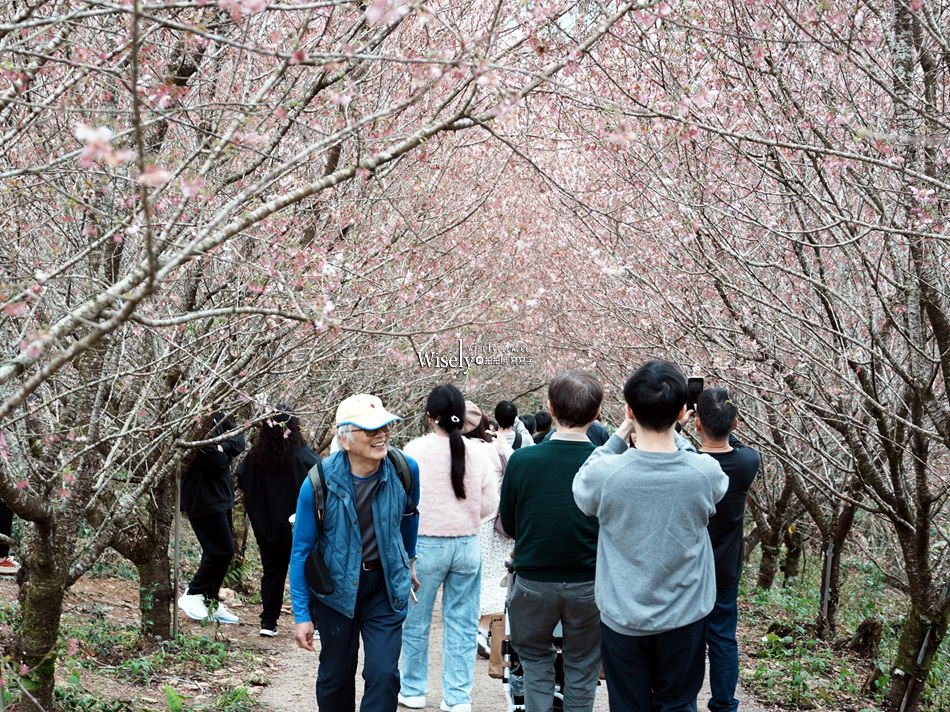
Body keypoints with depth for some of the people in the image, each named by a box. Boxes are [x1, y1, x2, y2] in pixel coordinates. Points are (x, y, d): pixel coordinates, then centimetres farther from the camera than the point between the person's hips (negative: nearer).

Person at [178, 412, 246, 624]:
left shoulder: (218, 417, 6)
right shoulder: (195, 427, -22)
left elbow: (239, 439, 2)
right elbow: (217, 460, -25)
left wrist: (223, 447, -12)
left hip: (221, 497, 9)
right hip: (203, 500, -9)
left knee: (216, 551, 15)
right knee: (222, 551, -6)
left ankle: (210, 602, 24)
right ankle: (192, 595, 8)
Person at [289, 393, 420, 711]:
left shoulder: (404, 470, -12)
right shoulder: (319, 482, -18)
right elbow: (301, 550, -9)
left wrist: (409, 559, 26)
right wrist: (302, 615, -10)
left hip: (386, 584, 1)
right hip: (336, 587, -1)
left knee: (384, 674, -7)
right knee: (336, 676, 13)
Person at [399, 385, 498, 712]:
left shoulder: (416, 450, -10)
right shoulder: (478, 453, -1)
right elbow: (490, 505, 4)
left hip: (425, 544, -2)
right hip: (468, 545, 3)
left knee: (416, 620, 12)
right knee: (462, 623, 8)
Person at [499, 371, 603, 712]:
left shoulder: (522, 460, -13)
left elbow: (508, 526, 0)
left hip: (533, 580, 0)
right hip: (589, 584, 0)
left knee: (535, 659, 21)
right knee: (582, 668, 17)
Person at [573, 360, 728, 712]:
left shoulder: (605, 473, -22)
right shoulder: (705, 472, -19)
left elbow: (582, 491, 2)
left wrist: (621, 433, 0)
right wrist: (674, 434, 6)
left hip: (623, 619, -1)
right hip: (684, 617, 1)